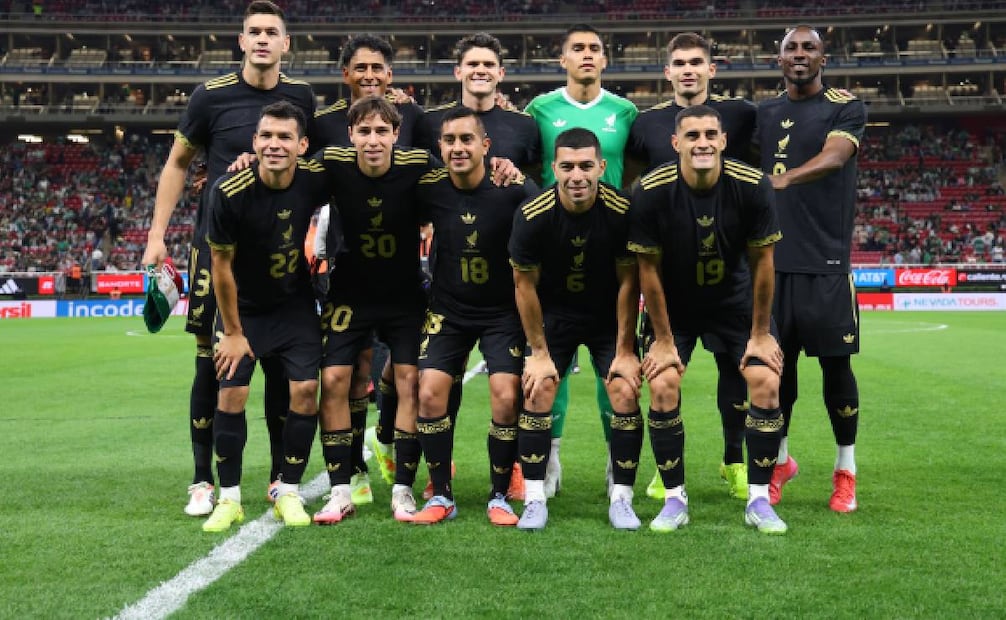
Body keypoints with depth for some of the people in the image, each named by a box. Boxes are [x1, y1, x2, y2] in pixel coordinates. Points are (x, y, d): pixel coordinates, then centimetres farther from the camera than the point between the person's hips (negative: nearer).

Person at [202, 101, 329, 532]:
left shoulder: (315, 180, -18)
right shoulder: (229, 192, -26)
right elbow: (221, 265, -15)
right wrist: (232, 331, -9)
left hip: (295, 302, 2)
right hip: (244, 306, -2)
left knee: (305, 389, -7)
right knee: (231, 395, -8)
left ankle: (288, 493, 8)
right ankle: (229, 499, 7)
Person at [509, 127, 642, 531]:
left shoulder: (622, 211, -23)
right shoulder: (532, 215, -23)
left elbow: (628, 282, -11)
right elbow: (525, 285, -10)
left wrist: (625, 351, -9)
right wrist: (538, 353, -8)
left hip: (608, 315, 0)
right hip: (554, 314, 0)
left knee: (626, 393, -12)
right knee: (537, 390, -12)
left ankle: (622, 500, 3)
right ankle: (535, 500, -1)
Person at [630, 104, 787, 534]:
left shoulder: (752, 186, -20)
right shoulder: (650, 192, -22)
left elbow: (762, 262, -10)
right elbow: (649, 269, -13)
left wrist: (761, 333, -7)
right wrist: (663, 339, -10)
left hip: (734, 302, 1)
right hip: (674, 308, -1)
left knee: (766, 383, -12)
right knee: (662, 387, -16)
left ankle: (759, 501, 2)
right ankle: (674, 501, 1)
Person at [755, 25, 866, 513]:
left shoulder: (846, 108, 0)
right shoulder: (764, 114, 13)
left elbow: (834, 157, -19)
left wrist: (784, 179, -38)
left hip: (826, 260, -3)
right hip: (773, 258, 3)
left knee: (835, 365, 1)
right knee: (778, 362, 8)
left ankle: (845, 471, 15)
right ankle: (779, 459, 23)